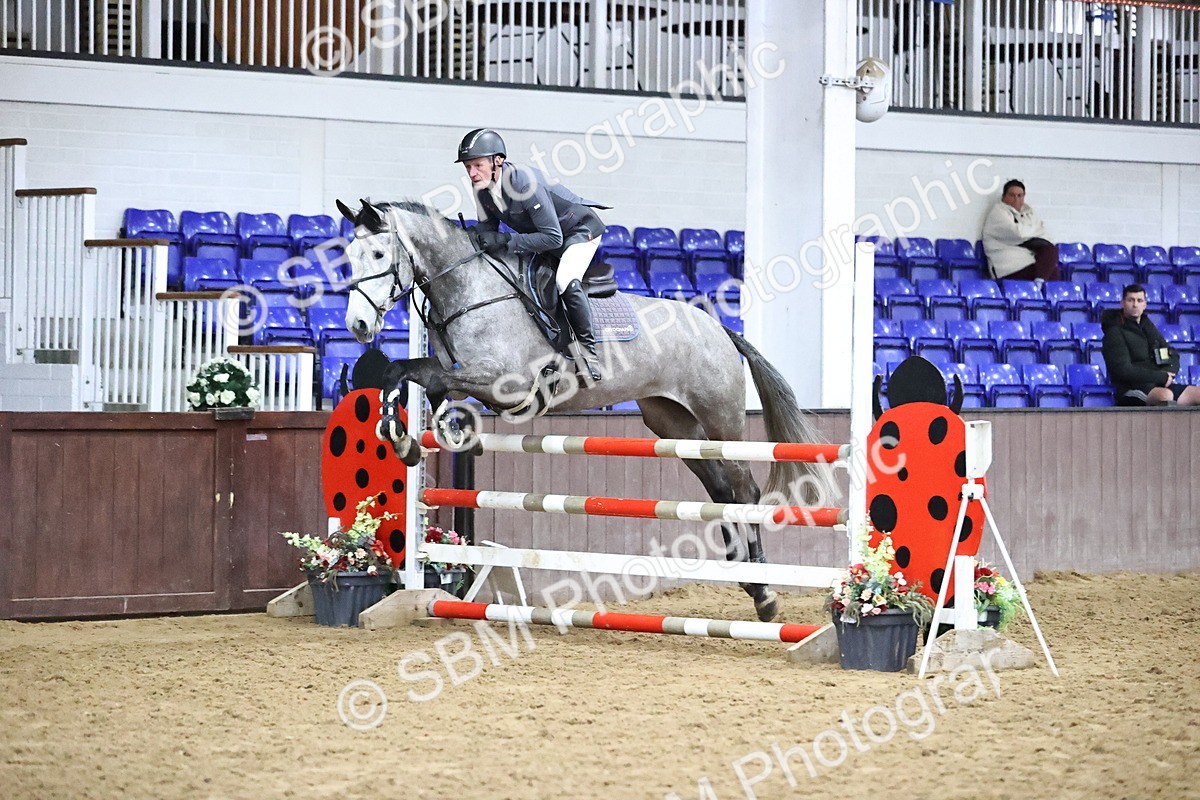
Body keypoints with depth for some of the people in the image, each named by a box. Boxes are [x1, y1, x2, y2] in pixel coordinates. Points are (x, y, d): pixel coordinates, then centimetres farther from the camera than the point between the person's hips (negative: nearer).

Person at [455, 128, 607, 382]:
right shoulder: (481, 188, -13)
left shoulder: (524, 182, -36)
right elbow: (488, 228, -1)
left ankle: (587, 348, -18)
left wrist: (506, 241, -39)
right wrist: (478, 239, -25)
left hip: (581, 228, -9)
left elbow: (553, 237, -36)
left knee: (566, 281, -32)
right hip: (541, 234, 9)